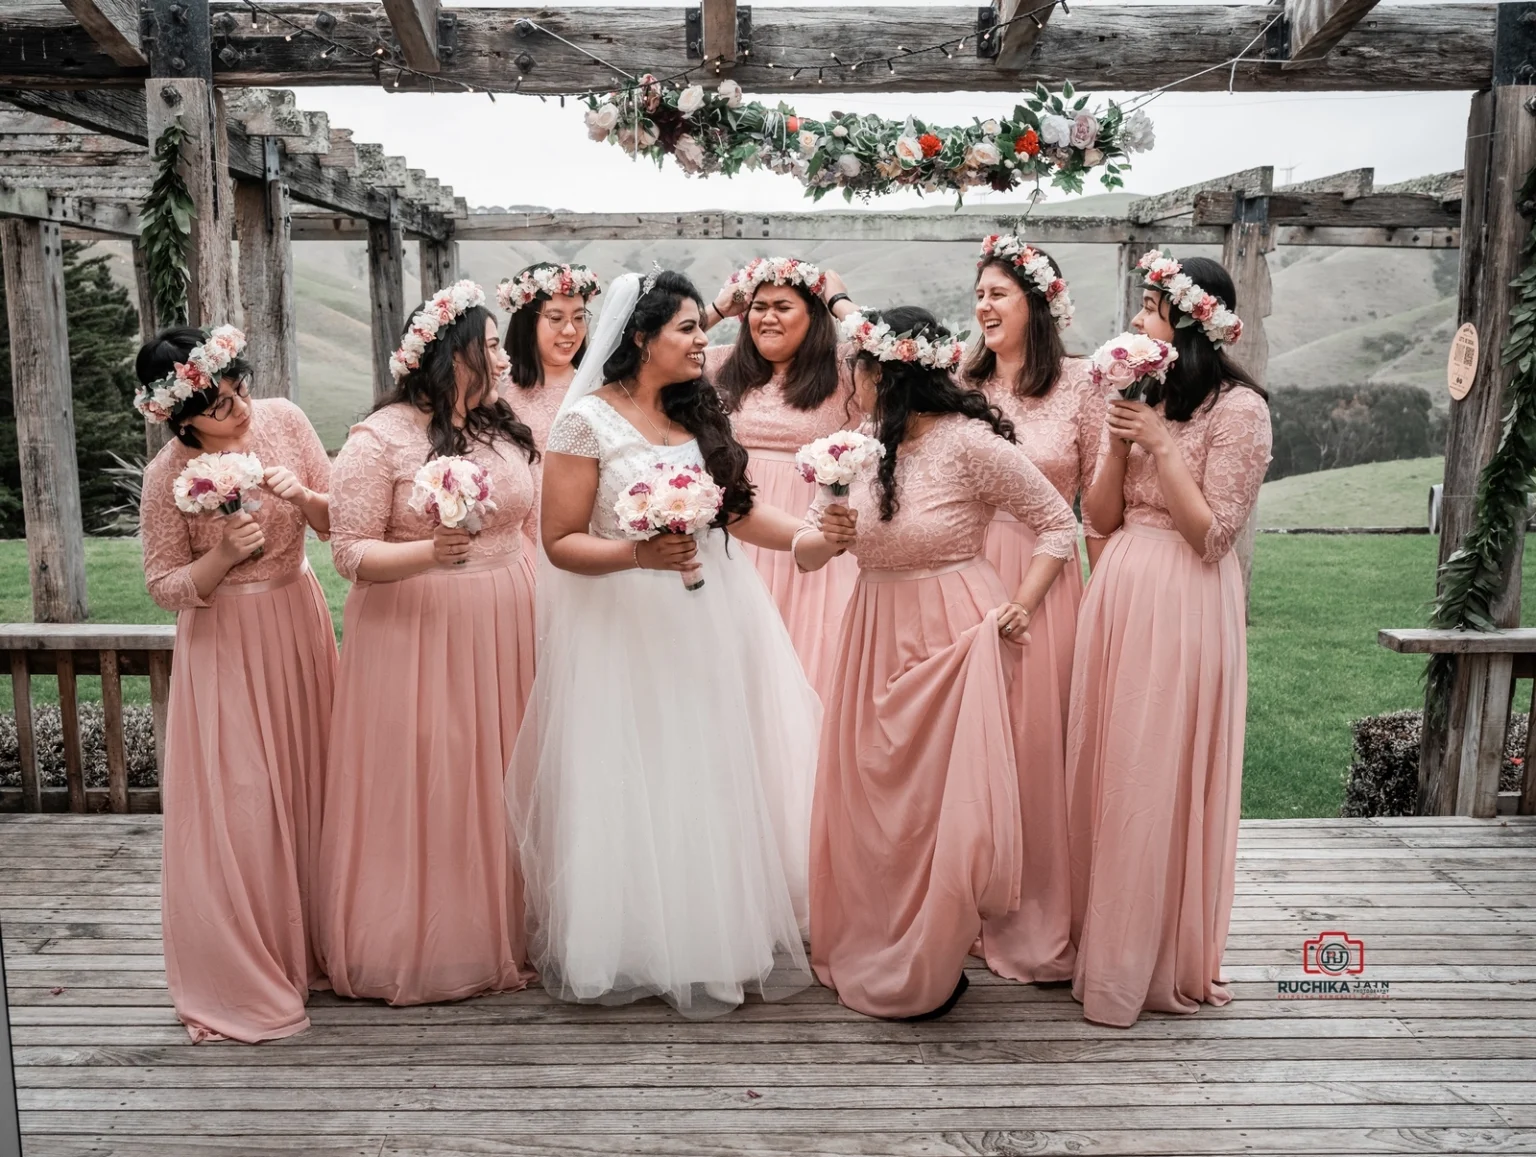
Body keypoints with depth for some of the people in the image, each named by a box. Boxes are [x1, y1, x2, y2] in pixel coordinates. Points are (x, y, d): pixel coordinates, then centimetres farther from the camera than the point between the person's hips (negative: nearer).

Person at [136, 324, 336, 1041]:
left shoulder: (283, 420, -5)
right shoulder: (168, 476, -14)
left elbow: (339, 519, 1)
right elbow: (165, 586, -8)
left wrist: (302, 496, -19)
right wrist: (224, 557, -25)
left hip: (297, 626, 4)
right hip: (224, 643, -4)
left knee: (305, 789, 13)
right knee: (236, 805, -1)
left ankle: (304, 946, 33)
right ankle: (238, 975, 17)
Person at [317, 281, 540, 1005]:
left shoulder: (504, 430, 10)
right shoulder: (379, 440, -9)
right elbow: (351, 553, -10)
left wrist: (541, 612, 12)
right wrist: (429, 553, -27)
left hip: (506, 631, 5)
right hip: (416, 634, -5)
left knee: (498, 785, 10)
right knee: (422, 790, 0)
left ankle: (504, 936, 25)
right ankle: (416, 952, 18)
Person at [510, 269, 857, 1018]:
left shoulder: (701, 415, 9)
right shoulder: (589, 419, -9)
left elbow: (738, 510, 13)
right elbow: (560, 542, -10)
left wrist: (807, 536, -3)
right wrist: (639, 554, -25)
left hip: (711, 622, 6)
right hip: (625, 630, -5)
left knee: (710, 780, 11)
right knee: (636, 792, 3)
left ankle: (713, 936, 27)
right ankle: (633, 948, 21)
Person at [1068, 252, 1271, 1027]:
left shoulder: (1238, 408, -8)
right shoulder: (1141, 396, 12)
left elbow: (1212, 535, -14)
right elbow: (1101, 517, 9)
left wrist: (1159, 444, -14)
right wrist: (1119, 438, -4)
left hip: (1185, 605, -6)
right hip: (1119, 593, 7)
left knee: (1161, 782, 0)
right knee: (1106, 773, 11)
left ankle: (1160, 960, 17)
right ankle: (1101, 936, 26)